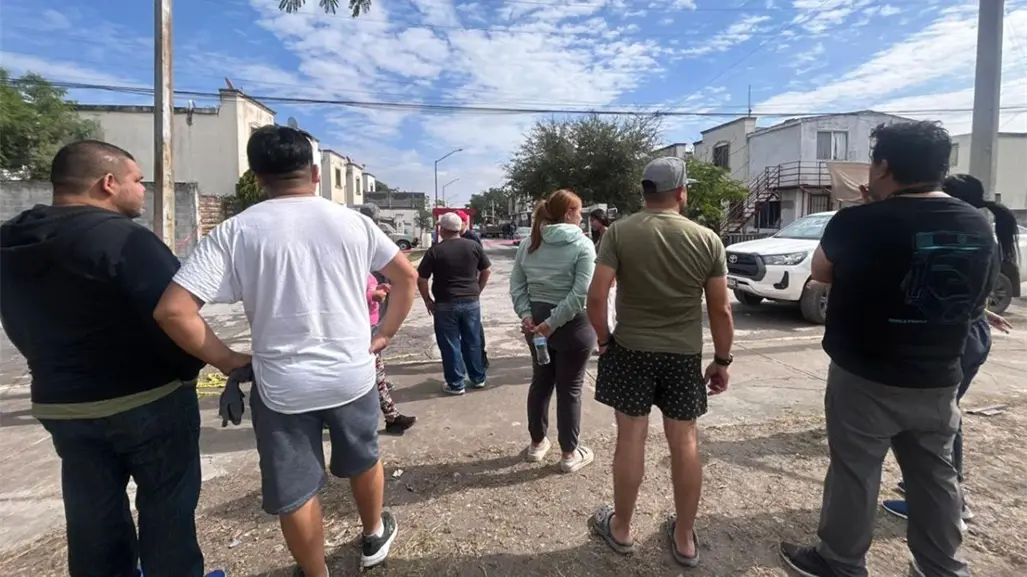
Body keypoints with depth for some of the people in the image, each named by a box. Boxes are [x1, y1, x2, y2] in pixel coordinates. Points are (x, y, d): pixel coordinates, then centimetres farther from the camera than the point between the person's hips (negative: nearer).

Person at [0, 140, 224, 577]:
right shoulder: (123, 237, -20)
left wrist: (64, 374, 20)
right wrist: (190, 370, -6)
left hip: (59, 404, 7)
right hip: (149, 399, -7)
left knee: (93, 514, 20)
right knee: (166, 504, 10)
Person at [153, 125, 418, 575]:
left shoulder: (236, 231, -8)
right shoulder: (351, 221, -1)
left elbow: (172, 310, -14)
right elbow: (406, 275, 5)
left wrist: (227, 360, -2)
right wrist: (385, 335, 10)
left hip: (281, 385, -2)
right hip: (353, 374, 3)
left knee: (295, 494, 17)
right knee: (363, 459, 27)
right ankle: (375, 537, 50)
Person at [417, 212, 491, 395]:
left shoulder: (435, 250, -8)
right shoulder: (474, 246, 0)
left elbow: (421, 279, -7)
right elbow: (486, 271, 8)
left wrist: (428, 300, 5)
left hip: (445, 305, -3)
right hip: (471, 302, 3)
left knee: (450, 345, 8)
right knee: (473, 342, 15)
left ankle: (456, 384, 15)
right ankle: (478, 378, 27)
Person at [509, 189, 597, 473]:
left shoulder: (529, 244, 6)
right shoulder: (582, 245, -11)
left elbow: (517, 285, 0)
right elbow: (580, 293, -21)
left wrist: (526, 315, -7)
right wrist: (554, 323, -20)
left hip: (536, 320, 5)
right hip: (572, 324, -5)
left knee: (540, 382, 19)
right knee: (570, 389, 8)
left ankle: (537, 444, 34)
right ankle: (570, 454, 22)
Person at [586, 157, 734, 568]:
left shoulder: (619, 232, -8)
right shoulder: (708, 239, -3)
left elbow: (596, 297, -13)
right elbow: (721, 310, -2)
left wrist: (603, 339, 1)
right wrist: (722, 360, 9)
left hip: (630, 350, -1)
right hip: (685, 354, 2)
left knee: (630, 439, 9)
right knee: (685, 443, 12)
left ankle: (621, 529, 27)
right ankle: (684, 539, 27)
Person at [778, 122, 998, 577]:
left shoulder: (859, 223, -19)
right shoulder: (979, 227, 0)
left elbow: (820, 272, -2)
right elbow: (976, 302, 13)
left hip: (865, 379, -5)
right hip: (938, 380, 6)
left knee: (855, 473, 9)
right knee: (936, 475, 20)